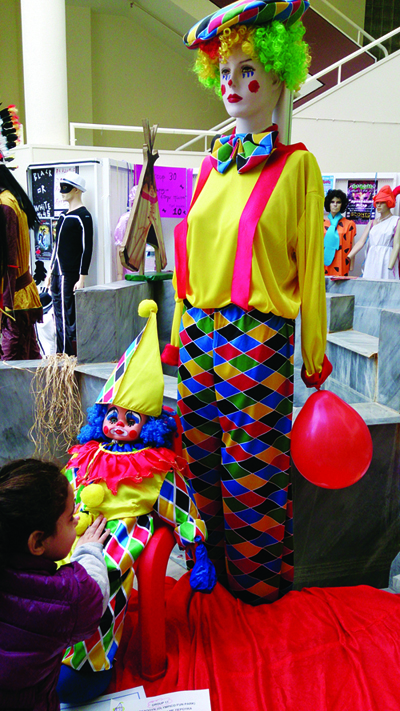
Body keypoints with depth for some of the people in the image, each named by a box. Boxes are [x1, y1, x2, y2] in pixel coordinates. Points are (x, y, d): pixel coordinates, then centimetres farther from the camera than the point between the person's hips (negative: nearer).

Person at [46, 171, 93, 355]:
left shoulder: (83, 216, -8)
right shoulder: (64, 216, 18)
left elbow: (87, 248, -12)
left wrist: (82, 278, -16)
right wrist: (50, 272, 21)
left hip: (70, 274, -8)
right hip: (57, 273, 9)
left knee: (68, 318, -7)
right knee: (59, 316, 10)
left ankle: (70, 356, 0)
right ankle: (60, 356, 18)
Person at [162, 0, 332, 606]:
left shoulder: (295, 165, -3)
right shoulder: (211, 167, 12)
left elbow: (311, 266, -4)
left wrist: (314, 358, -3)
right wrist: (180, 334, 16)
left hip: (258, 340, -6)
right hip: (200, 335, 6)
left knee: (251, 472, 4)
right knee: (203, 463, 14)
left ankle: (261, 584, 29)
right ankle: (216, 572, 36)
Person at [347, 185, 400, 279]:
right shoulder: (372, 222, 15)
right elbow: (361, 242, 5)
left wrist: (389, 268, -17)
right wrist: (348, 257, -9)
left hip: (387, 260, -4)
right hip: (371, 261, 4)